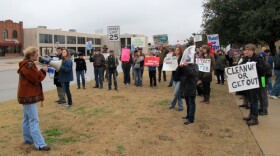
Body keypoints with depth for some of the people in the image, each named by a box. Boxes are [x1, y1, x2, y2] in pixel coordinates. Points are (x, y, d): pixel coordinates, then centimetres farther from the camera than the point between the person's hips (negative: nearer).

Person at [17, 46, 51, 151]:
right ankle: (40, 145, -12)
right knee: (34, 121, -12)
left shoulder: (27, 64, 14)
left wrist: (42, 71, 1)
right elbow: (37, 78, -20)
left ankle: (28, 139, 30)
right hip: (29, 96, -11)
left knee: (27, 119, 18)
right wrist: (43, 71, -8)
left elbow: (34, 76, 15)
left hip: (27, 95, 11)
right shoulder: (28, 65, -19)